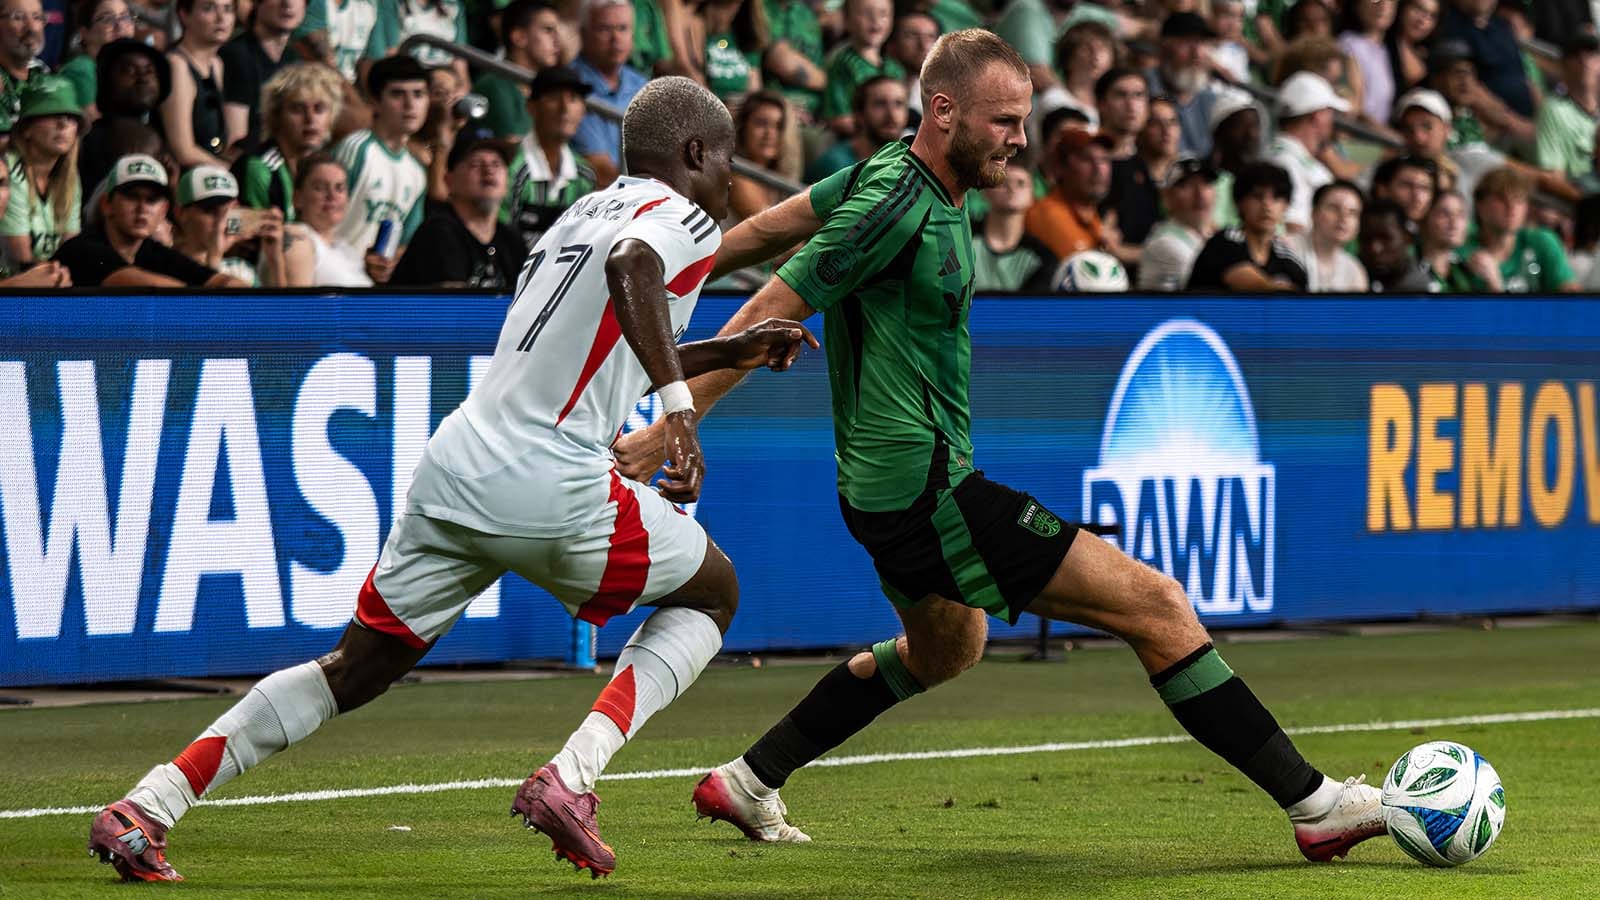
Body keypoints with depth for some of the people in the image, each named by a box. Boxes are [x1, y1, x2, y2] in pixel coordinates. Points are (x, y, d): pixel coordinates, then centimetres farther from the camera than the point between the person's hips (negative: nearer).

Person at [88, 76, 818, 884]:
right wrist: (677, 402, -31)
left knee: (354, 671, 15)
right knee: (710, 592, 17)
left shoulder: (579, 216, 26)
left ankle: (145, 809, 5)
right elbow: (631, 267, -25)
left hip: (454, 464, 7)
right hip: (553, 487, -7)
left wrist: (728, 353, 43)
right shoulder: (682, 218, 0)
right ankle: (569, 779, -3)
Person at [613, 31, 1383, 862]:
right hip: (928, 491, -11)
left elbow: (774, 225, 18)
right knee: (1158, 608, -11)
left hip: (895, 485, 11)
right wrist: (667, 430, -16)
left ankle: (746, 785, 39)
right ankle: (1313, 804, -8)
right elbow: (773, 313, -18)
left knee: (943, 651, 36)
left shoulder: (901, 172, 7)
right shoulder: (899, 205, -21)